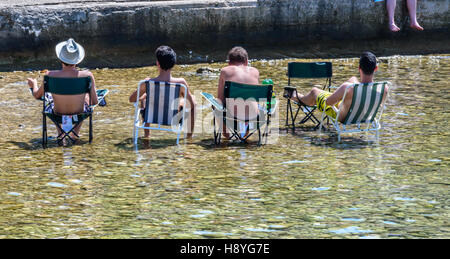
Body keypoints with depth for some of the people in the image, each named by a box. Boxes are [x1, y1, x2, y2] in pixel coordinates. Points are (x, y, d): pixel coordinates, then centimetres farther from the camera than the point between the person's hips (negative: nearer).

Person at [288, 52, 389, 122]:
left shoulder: (347, 88, -43)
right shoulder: (384, 89, -32)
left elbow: (328, 102, -24)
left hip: (343, 118, -4)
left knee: (314, 91, 23)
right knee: (353, 79, 27)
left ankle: (297, 97, 59)